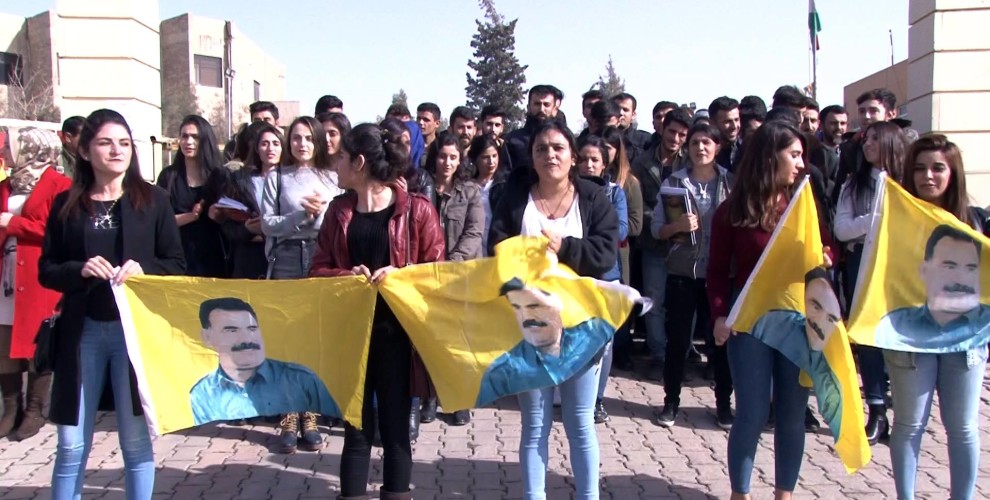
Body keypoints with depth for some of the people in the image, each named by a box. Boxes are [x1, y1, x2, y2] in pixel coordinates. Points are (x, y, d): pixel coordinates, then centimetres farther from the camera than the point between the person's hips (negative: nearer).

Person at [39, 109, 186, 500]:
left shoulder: (153, 200, 1)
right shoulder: (66, 204, 4)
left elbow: (177, 265, 3)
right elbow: (46, 270, 6)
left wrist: (142, 269, -16)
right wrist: (80, 269, -13)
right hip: (82, 331, 1)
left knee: (137, 441, 7)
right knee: (71, 445, 6)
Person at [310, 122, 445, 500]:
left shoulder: (417, 210, -5)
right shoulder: (338, 209, 7)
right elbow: (318, 271, 7)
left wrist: (399, 275, -20)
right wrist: (348, 275, -13)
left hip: (398, 331, -3)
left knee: (396, 426, 7)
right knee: (356, 427, 9)